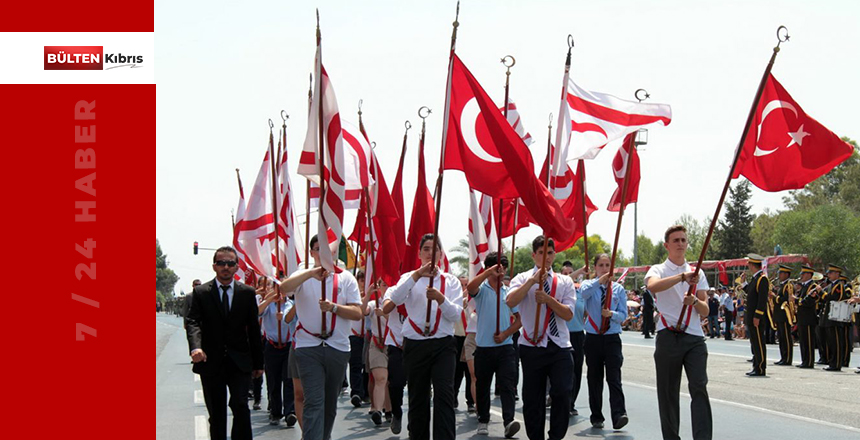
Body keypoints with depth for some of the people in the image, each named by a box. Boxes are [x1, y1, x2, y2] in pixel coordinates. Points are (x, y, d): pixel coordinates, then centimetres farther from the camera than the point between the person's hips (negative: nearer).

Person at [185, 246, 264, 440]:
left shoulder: (247, 293, 5)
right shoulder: (200, 293, 1)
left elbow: (254, 329, 7)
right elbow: (192, 322, -11)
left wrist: (258, 363, 6)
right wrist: (196, 347, -31)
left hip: (240, 363, 0)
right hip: (211, 363, 0)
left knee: (240, 405, -15)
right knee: (216, 415, 7)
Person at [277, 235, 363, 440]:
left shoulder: (346, 278, 7)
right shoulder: (303, 276, 4)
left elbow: (357, 313, -1)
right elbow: (284, 288, -18)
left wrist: (333, 307, -18)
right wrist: (311, 273, -30)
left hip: (338, 348, 3)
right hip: (308, 346, -3)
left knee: (330, 402, 13)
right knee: (314, 401, -14)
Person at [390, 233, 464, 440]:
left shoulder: (450, 281, 10)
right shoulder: (409, 278, 10)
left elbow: (456, 314, -1)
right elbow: (396, 299, -12)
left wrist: (440, 298, -20)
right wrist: (417, 275, -22)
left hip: (443, 345, -1)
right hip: (415, 344, 1)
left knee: (444, 395, -14)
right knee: (417, 398, 7)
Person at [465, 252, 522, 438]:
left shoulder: (509, 292, 8)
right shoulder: (481, 290, -1)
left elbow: (519, 318, 10)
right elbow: (470, 287, -26)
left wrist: (506, 334, -6)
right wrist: (489, 272, -33)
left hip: (505, 347, 1)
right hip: (483, 347, -1)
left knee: (507, 385, -10)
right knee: (482, 386, 8)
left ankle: (508, 422, -19)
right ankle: (483, 421, 21)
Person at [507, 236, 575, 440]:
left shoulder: (565, 282, 10)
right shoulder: (523, 278, 3)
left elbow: (568, 314, 0)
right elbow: (510, 301, -16)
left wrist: (548, 299, -14)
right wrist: (532, 280, -23)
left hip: (559, 346, 1)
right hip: (532, 346, -1)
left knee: (562, 393, -12)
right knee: (532, 398, 5)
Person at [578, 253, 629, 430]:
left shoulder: (618, 289, 7)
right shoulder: (589, 285, 4)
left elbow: (623, 314, 4)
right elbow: (584, 293, -22)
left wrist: (612, 314, -16)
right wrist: (600, 280, -32)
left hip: (612, 338, 0)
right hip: (593, 338, 1)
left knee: (614, 377, -13)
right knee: (594, 379, 6)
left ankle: (619, 416, -20)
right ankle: (596, 418, 15)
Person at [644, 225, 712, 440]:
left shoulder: (696, 273, 15)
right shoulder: (658, 270, 5)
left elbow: (705, 311, 11)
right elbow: (652, 286, -22)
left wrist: (695, 302, -12)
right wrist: (682, 276, -32)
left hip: (694, 338, 2)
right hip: (668, 337, -2)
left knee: (699, 387, -12)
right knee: (668, 392, 4)